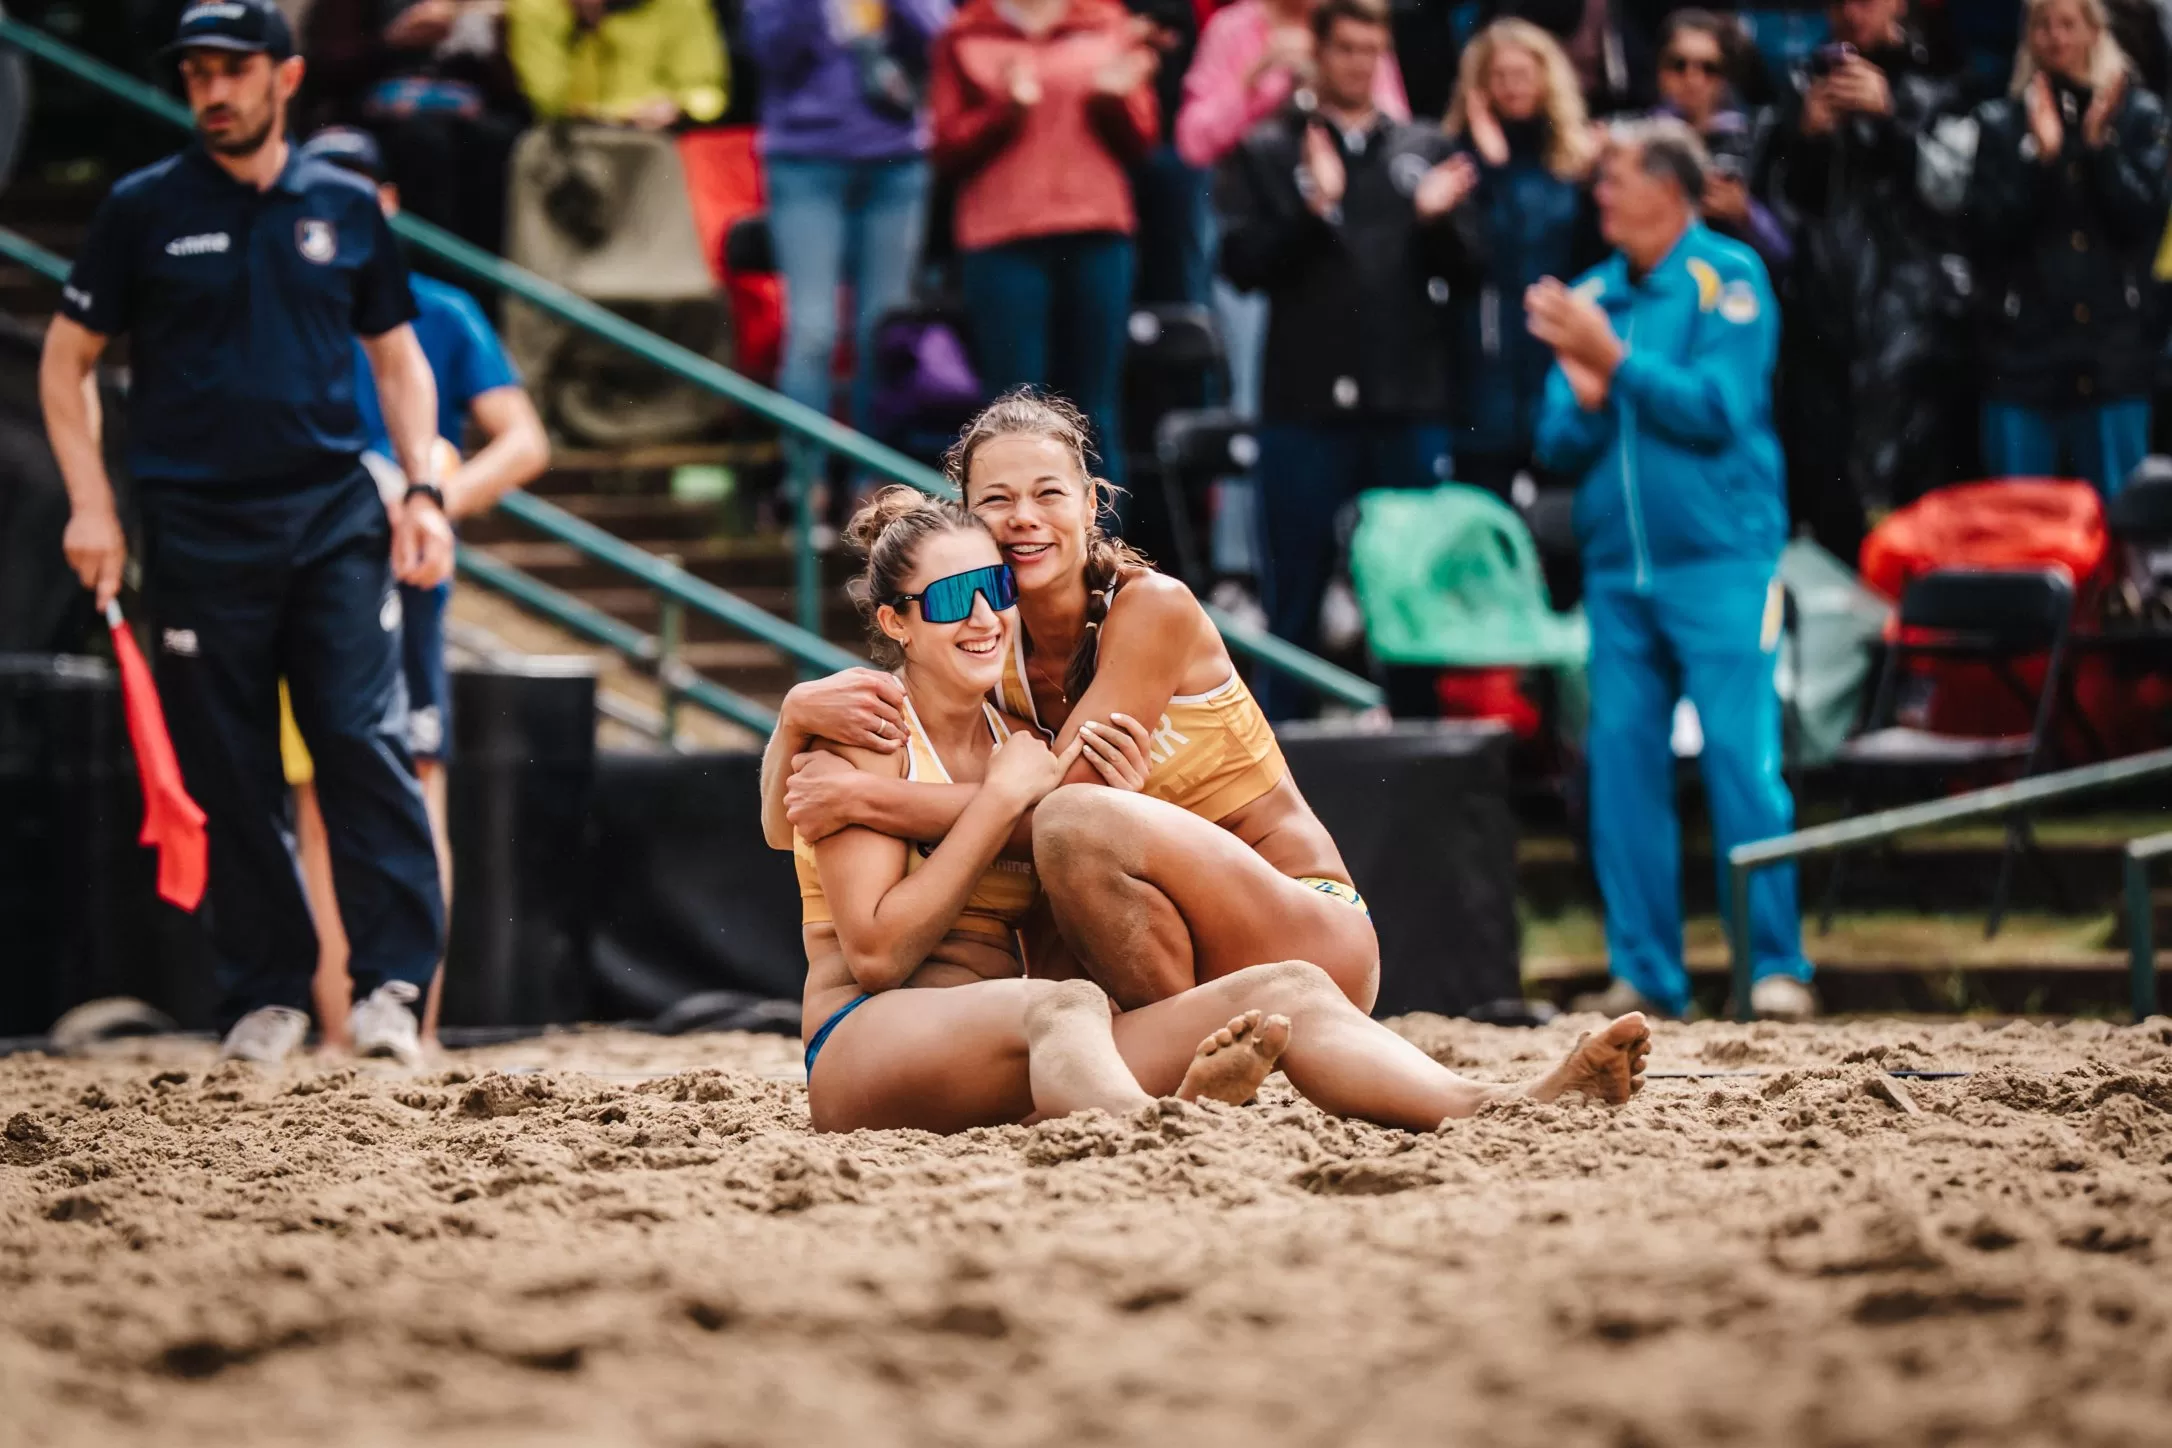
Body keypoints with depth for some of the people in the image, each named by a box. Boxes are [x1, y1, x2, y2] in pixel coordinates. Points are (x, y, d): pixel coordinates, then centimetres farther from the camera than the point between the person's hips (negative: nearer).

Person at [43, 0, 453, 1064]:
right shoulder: (144, 210, 4)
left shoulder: (345, 208, 9)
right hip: (200, 527, -1)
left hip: (336, 515, 1)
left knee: (366, 742, -10)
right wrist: (91, 505, -3)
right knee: (227, 774, 2)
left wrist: (422, 488, 3)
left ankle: (393, 980, -8)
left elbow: (397, 358, 17)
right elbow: (65, 361, 8)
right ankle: (265, 993, 11)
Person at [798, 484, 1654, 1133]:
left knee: (1284, 990, -16)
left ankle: (1502, 1108, -44)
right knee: (1065, 1007, -41)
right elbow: (877, 953, -10)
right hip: (868, 1051, -7)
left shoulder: (1018, 740, 21)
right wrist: (1002, 800, -8)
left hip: (1016, 1069, 7)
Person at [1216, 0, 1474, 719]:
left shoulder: (1423, 150, 13)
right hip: (1306, 409, -2)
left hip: (1410, 405, 2)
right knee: (1295, 600, 2)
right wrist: (1313, 209, -19)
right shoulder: (1268, 153, 6)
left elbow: (1458, 269, 9)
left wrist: (1437, 220, -11)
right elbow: (1242, 262, -5)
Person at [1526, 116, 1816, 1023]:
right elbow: (1558, 445, 12)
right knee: (1622, 765, 2)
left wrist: (1615, 358, -12)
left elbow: (1718, 409, -13)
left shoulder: (1727, 278, -2)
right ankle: (1645, 972, 8)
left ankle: (1777, 965, -5)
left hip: (1720, 557, -5)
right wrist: (1587, 401, -8)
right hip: (1617, 565, 5)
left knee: (1741, 757, -10)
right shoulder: (1591, 296, 13)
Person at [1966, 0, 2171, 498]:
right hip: (2024, 349, 1)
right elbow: (1987, 229, -3)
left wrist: (2100, 145, -14)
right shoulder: (2000, 123, 7)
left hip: (2113, 350, 0)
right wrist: (2040, 155, -13)